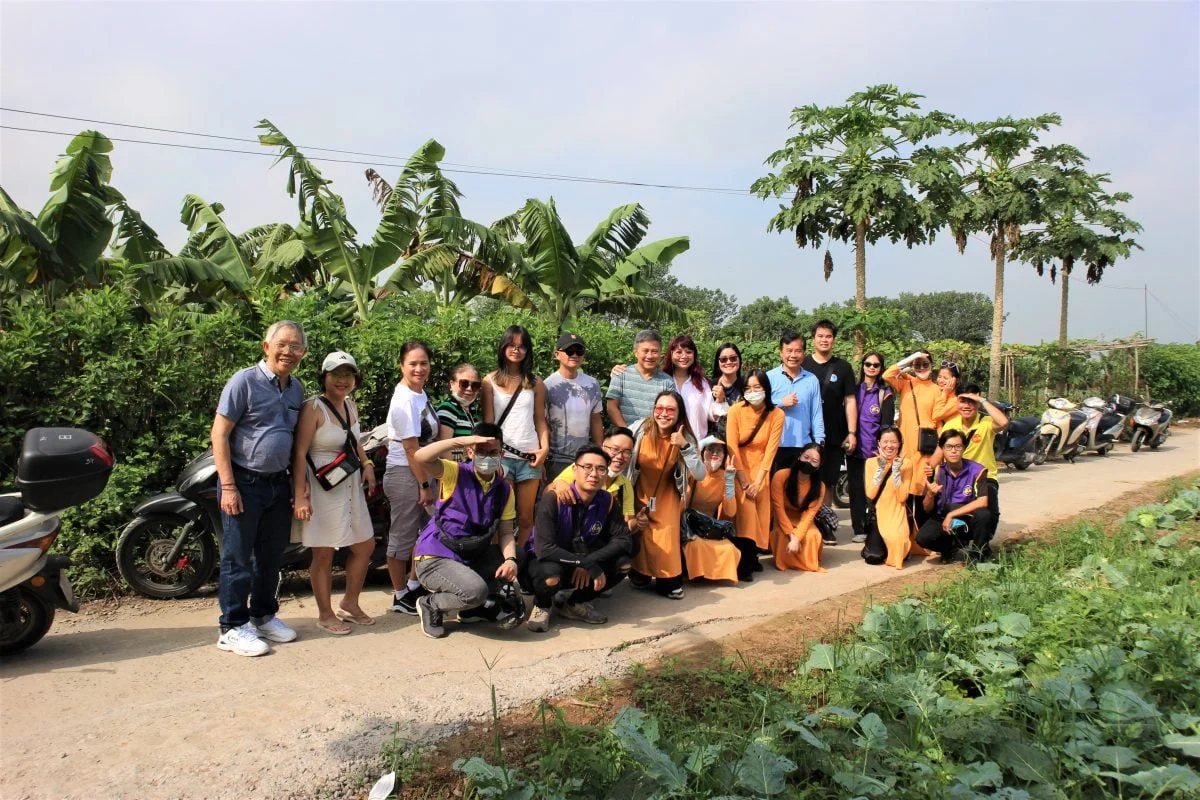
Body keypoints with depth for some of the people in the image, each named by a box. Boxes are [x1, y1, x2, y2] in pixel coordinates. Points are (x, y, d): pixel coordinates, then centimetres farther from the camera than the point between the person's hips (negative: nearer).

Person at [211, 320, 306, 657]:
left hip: (279, 483, 7)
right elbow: (219, 433, -12)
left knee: (272, 556, 15)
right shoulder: (245, 381, -10)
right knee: (238, 558, 0)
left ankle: (263, 616, 29)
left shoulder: (297, 389, 10)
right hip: (244, 482, -6)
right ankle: (233, 628, 10)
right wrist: (228, 486, -17)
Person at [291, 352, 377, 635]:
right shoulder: (313, 408, -13)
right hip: (321, 487, -8)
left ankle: (349, 604, 32)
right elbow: (300, 453, -18)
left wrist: (367, 464, 7)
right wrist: (300, 495, -24)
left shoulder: (350, 406, 10)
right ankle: (325, 614, 17)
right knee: (324, 553, 2)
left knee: (365, 546, 15)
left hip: (350, 485, 8)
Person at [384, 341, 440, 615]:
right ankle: (401, 597, 20)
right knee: (403, 536, 5)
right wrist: (424, 486, -15)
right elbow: (411, 448, -18)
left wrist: (427, 482, 10)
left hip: (421, 471, 9)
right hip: (405, 475, -9)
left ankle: (413, 586, 32)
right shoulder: (405, 401, -18)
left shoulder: (419, 393, 7)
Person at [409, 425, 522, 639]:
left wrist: (510, 559, -18)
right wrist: (461, 440, -31)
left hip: (472, 559, 6)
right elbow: (420, 457, -28)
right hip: (434, 560, -6)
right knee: (475, 590, -29)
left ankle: (477, 606, 15)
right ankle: (430, 605, 2)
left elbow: (506, 532, 0)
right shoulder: (455, 474, -11)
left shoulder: (504, 490, 4)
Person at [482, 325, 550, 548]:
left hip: (530, 456, 2)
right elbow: (488, 421, 1)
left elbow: (540, 420, 10)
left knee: (526, 518, 5)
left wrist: (545, 448, -5)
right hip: (501, 455, -2)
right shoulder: (491, 381, 6)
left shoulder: (535, 383, 11)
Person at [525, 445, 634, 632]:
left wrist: (589, 562, -27)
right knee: (551, 574, -38)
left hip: (582, 565, 5)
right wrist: (587, 563, -35)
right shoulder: (553, 499, -25)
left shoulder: (608, 502, -10)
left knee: (622, 563, -17)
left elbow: (623, 540, -13)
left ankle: (573, 603, 4)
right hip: (549, 561, -5)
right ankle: (542, 605, -1)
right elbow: (544, 549, -32)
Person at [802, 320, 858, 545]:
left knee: (829, 482, 7)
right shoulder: (802, 365, 4)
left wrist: (852, 432, -2)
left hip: (834, 436, 1)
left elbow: (850, 401, 5)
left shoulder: (843, 367, 6)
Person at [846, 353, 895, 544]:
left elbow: (887, 423, 0)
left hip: (875, 449, -3)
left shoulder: (885, 393, 4)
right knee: (856, 490, 4)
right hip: (855, 448, 3)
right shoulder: (855, 389, 13)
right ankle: (859, 529, 9)